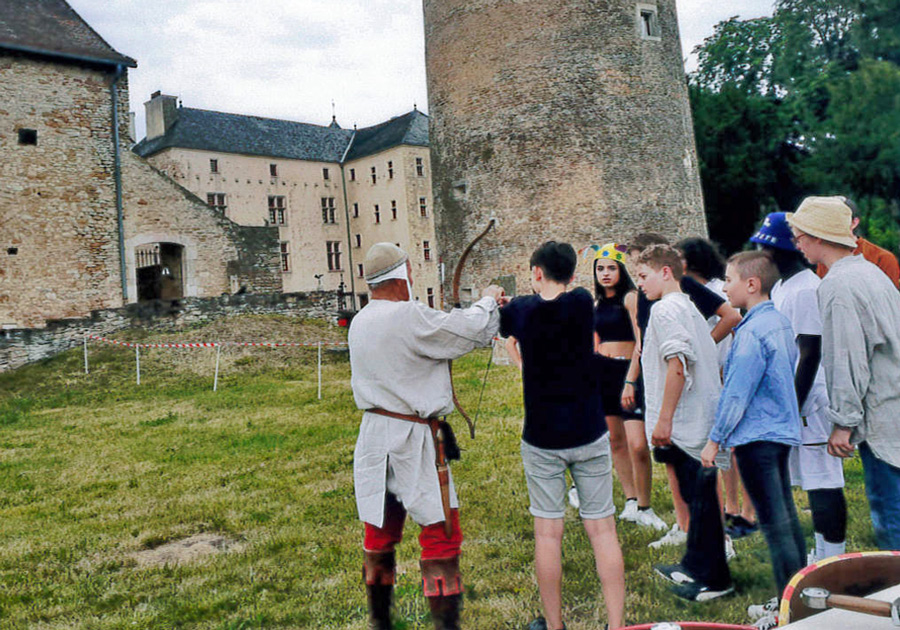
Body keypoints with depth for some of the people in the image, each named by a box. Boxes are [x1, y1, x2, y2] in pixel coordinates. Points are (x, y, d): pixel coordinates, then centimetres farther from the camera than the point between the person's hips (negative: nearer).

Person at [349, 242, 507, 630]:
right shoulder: (408, 316, -18)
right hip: (412, 441, -8)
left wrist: (483, 309, 14)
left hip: (375, 437, 9)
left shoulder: (360, 323, 9)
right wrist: (488, 301, 6)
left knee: (380, 533, 18)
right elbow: (471, 330, -15)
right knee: (441, 538, 1)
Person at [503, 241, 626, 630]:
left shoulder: (520, 310, -5)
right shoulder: (583, 303, -5)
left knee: (547, 532, 8)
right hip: (589, 435, 1)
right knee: (602, 529, 7)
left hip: (542, 440, -1)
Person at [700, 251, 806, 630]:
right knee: (787, 517, 17)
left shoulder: (752, 332, -19)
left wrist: (715, 439, -9)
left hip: (757, 438, -10)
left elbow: (736, 394, -18)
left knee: (775, 526, -3)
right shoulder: (781, 323, 9)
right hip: (783, 429, 10)